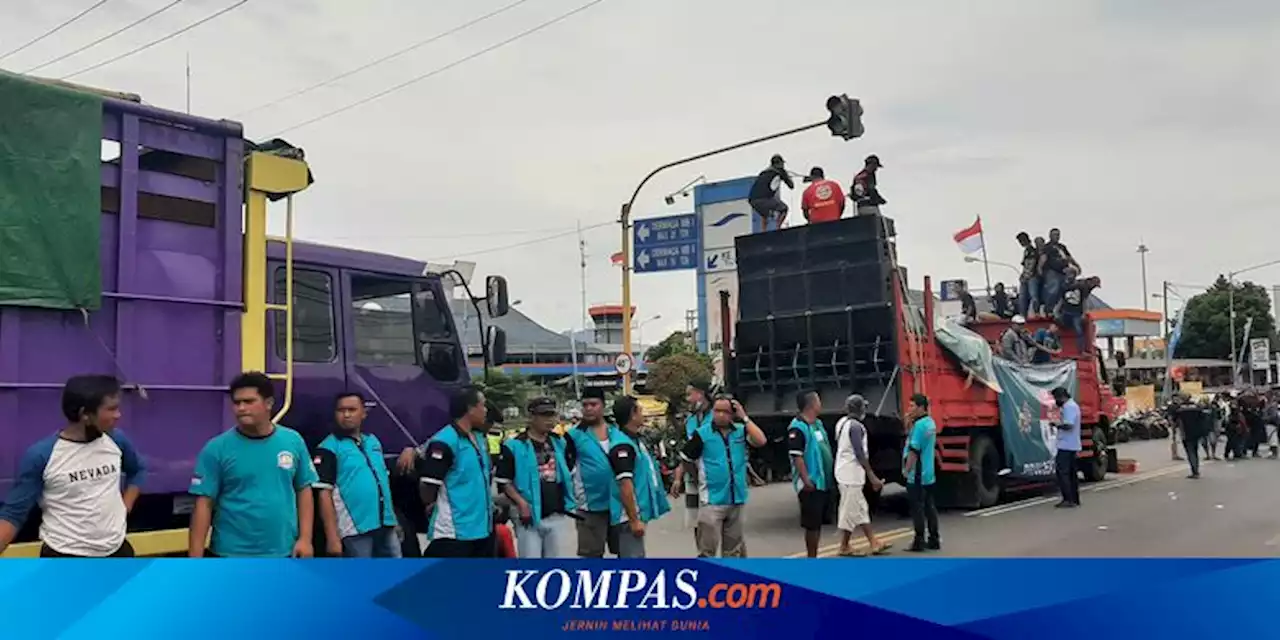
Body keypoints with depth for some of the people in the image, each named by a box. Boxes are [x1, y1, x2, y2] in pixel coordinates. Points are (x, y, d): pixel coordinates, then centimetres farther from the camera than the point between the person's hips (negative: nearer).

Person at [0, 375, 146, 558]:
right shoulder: (41, 455, -15)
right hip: (65, 558, -4)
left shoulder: (116, 440, -2)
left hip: (116, 552, 4)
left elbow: (138, 470, 19)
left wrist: (125, 506, 5)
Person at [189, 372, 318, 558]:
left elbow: (304, 491, 7)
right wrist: (195, 558, -11)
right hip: (232, 555, -2)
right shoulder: (217, 448, -7)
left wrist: (305, 538, 0)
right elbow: (204, 504, -7)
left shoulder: (293, 441, 0)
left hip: (282, 553, 2)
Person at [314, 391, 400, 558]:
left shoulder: (374, 442, 13)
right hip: (355, 531, -6)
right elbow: (325, 494, -11)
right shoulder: (330, 448, -7)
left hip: (386, 526, 7)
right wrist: (332, 536, -16)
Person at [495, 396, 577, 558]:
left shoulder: (561, 443, 10)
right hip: (529, 517, -4)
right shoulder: (514, 446, -7)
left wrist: (570, 499, 9)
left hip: (559, 516, 5)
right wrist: (521, 503, -17)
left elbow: (571, 472, 21)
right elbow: (504, 482, -6)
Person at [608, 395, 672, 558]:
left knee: (636, 556, 18)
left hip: (638, 513, 11)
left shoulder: (637, 439, 11)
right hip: (629, 517, -11)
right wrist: (634, 520, -25)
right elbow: (625, 485, -25)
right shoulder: (622, 445, -20)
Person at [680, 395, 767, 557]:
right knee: (707, 549, -5)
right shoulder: (702, 434, -6)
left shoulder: (741, 430, 3)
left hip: (736, 499, 4)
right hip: (712, 500, -4)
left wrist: (744, 417, -11)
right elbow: (685, 460, 1)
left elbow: (760, 441, -13)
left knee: (733, 548, 16)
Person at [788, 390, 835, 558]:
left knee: (818, 522, 15)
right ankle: (811, 558, 4)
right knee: (812, 523, -4)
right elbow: (797, 456, -21)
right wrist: (806, 480, -25)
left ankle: (814, 556, 24)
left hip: (824, 482, 9)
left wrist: (833, 469, 18)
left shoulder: (818, 423, 14)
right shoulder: (798, 427, -16)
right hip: (811, 485, -9)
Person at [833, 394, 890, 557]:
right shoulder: (855, 426, -18)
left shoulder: (842, 423, 11)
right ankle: (845, 547, 5)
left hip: (846, 471, 10)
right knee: (850, 511, -2)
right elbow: (860, 454, -21)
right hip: (851, 473, -10)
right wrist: (872, 477, -17)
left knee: (861, 510, 13)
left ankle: (873, 543, 17)